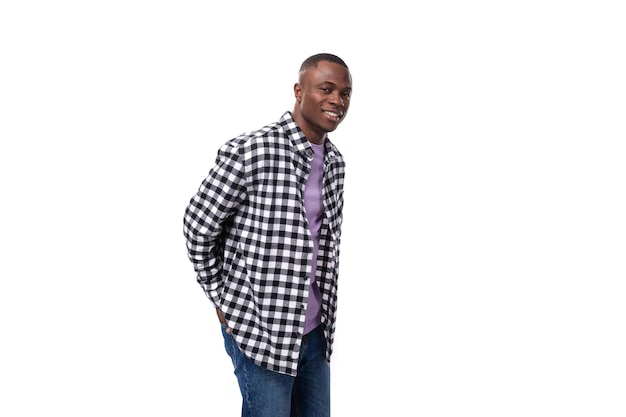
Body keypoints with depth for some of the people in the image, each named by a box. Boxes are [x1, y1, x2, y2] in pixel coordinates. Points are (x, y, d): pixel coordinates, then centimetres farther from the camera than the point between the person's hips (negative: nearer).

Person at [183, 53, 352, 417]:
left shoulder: (336, 162, 5)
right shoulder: (249, 151, -17)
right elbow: (198, 227, -9)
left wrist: (325, 314, 15)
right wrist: (222, 298, -4)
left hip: (316, 330, 7)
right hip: (259, 329, -6)